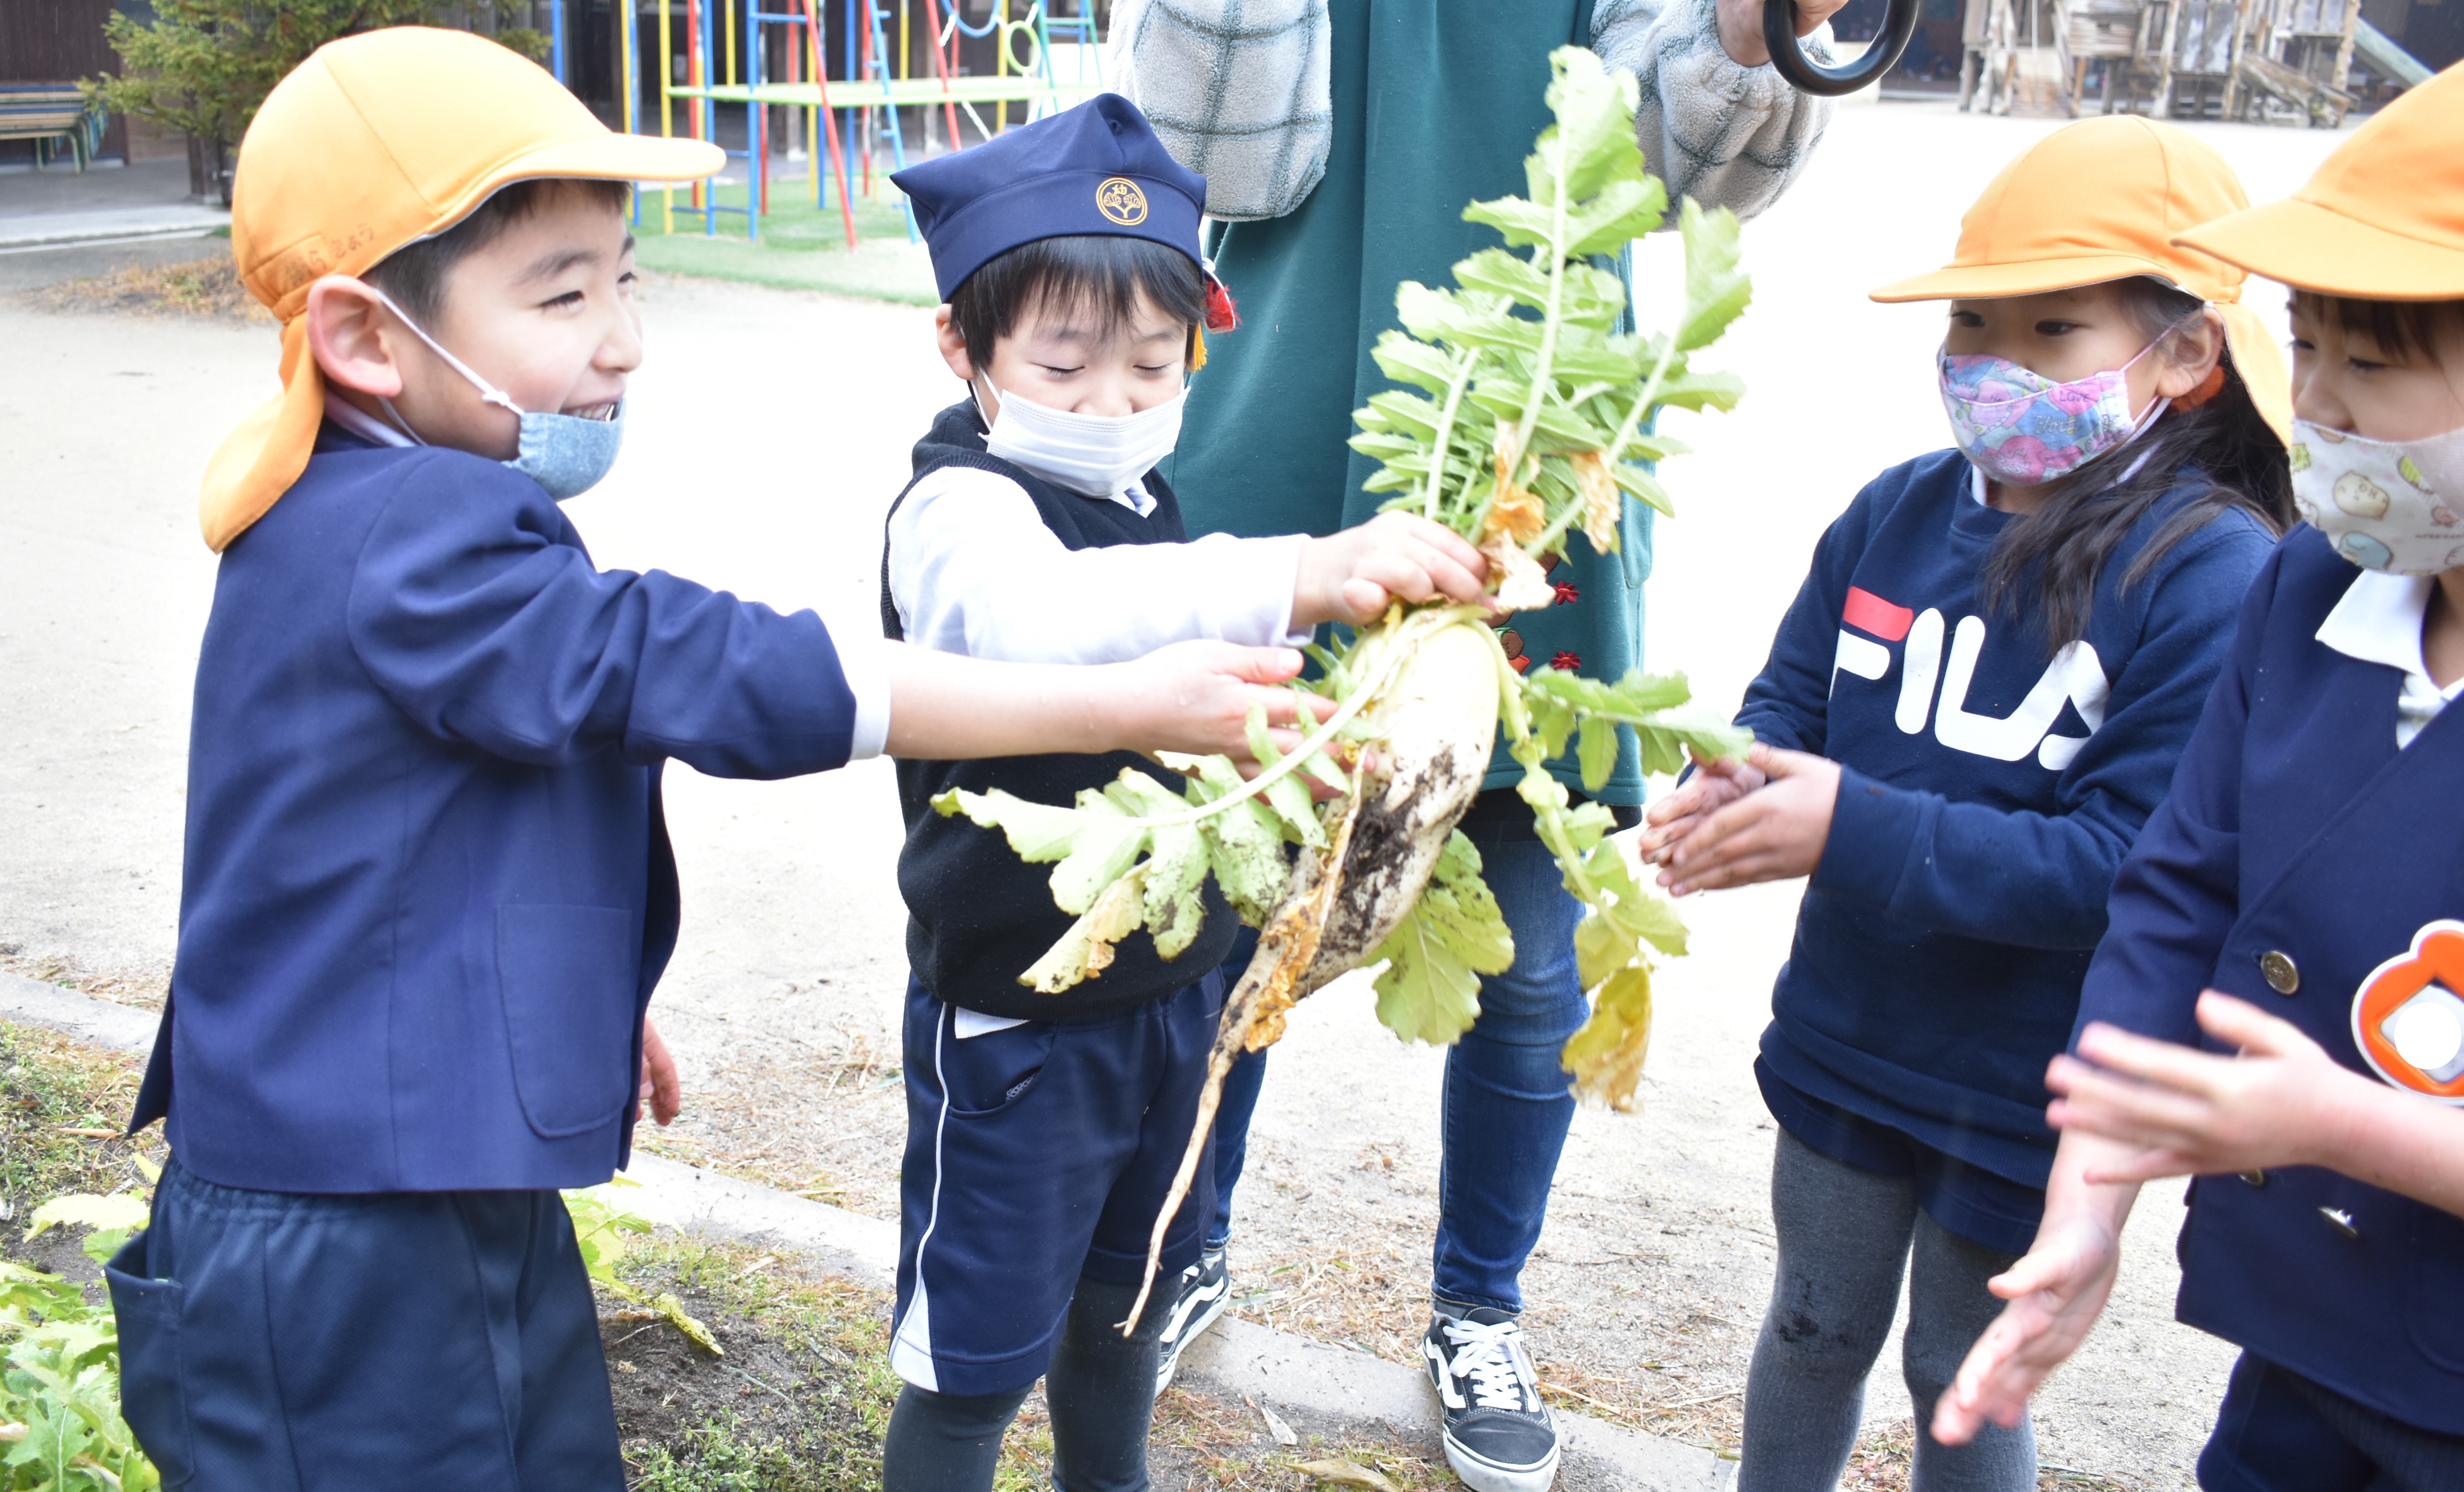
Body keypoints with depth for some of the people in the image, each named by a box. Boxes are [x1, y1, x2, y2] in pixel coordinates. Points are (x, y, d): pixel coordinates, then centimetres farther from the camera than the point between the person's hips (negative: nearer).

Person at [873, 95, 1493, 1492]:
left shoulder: (1150, 507, 6)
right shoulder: (959, 511, -21)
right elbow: (1041, 618, -47)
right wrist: (1305, 576, -57)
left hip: (1171, 989, 8)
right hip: (1016, 1018, -8)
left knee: (1127, 1298, 26)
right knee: (975, 1360, 7)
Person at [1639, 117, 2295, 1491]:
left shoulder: (2217, 577, -22)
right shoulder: (1900, 513, -5)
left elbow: (2130, 864, -28)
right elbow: (1791, 700, 4)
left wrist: (1857, 832, -33)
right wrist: (1732, 796, -20)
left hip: (2026, 1096, -4)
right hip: (1845, 1039, 5)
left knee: (1967, 1382, 17)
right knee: (1818, 1329, 25)